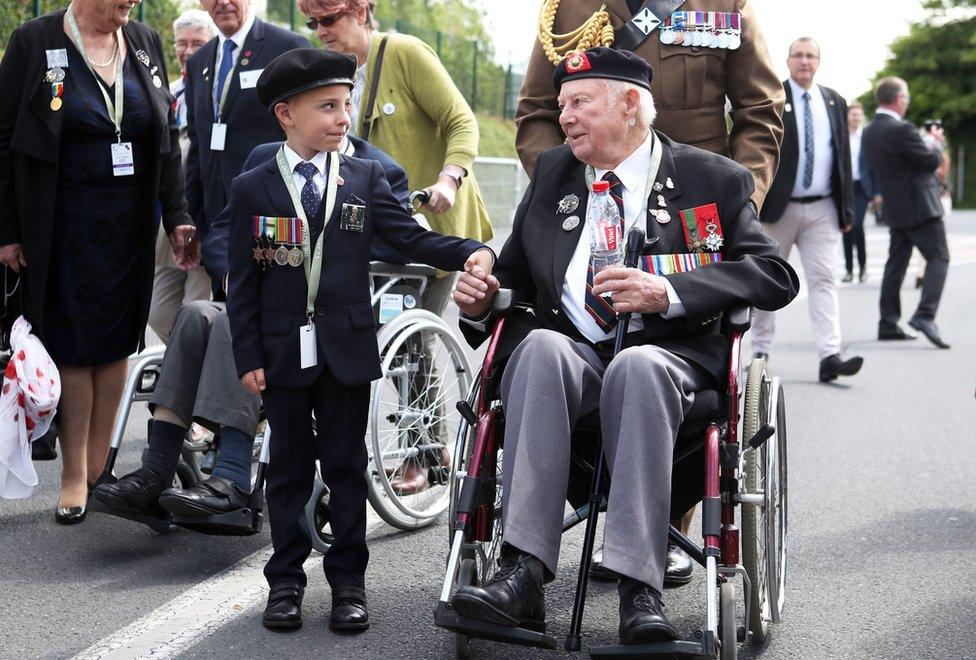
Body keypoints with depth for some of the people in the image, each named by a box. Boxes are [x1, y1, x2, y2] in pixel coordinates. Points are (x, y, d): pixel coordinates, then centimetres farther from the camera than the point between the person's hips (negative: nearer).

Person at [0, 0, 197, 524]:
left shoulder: (145, 43, 7)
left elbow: (168, 139, 9)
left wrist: (177, 216, 2)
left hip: (130, 224, 4)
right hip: (64, 225, -4)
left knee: (116, 342, 7)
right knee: (74, 346, 0)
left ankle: (97, 467, 19)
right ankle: (74, 476, 11)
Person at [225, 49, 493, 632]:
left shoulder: (365, 179, 5)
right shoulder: (252, 189, 1)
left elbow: (411, 236, -3)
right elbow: (243, 283, 1)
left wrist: (470, 252, -21)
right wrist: (249, 357, -4)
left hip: (347, 347, 1)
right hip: (283, 351, 0)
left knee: (346, 466, 8)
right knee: (289, 468, 9)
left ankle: (348, 579, 18)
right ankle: (286, 578, 21)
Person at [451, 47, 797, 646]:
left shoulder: (714, 179, 10)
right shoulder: (553, 175, 22)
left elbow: (777, 276, -1)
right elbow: (518, 276, 29)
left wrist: (667, 293, -14)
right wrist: (482, 301, 4)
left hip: (670, 354, -2)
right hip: (574, 354, 3)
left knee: (637, 367, -38)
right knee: (541, 347, -33)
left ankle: (640, 594, -43)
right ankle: (524, 574, -42)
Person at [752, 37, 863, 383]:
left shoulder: (834, 102, 12)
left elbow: (843, 157, 14)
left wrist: (847, 208, 9)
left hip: (822, 209, 3)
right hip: (779, 208, -3)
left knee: (823, 280, -5)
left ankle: (830, 356, -12)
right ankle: (761, 352, 16)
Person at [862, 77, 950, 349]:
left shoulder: (869, 132, 9)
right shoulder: (902, 129, -18)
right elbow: (931, 161, -13)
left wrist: (929, 143, 18)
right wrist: (937, 142, 6)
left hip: (895, 209, 8)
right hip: (920, 206, -8)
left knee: (896, 262, 11)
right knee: (938, 258, -4)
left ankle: (888, 323, 12)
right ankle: (925, 314, -17)